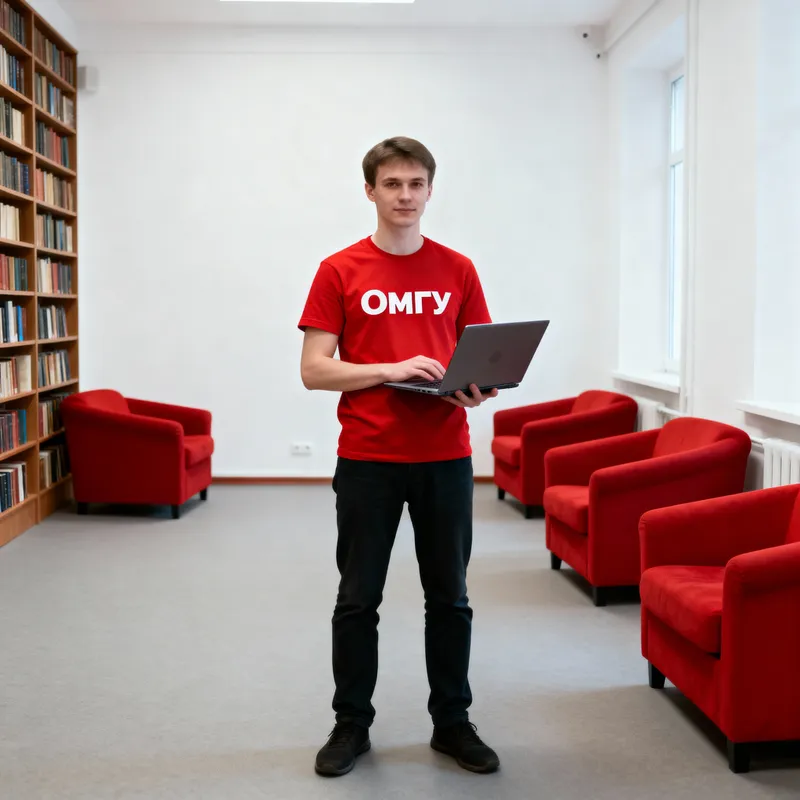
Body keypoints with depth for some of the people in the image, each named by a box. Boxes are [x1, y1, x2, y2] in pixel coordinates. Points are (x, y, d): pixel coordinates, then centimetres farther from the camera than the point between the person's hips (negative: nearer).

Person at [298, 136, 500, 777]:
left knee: (450, 597, 10)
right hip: (367, 459, -2)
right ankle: (352, 723, 24)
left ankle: (452, 722, 25)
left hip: (445, 458, 2)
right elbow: (313, 370, -5)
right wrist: (391, 369, -18)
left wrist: (479, 388, -13)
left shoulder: (458, 270, 6)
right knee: (358, 598, 8)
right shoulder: (339, 272, -1)